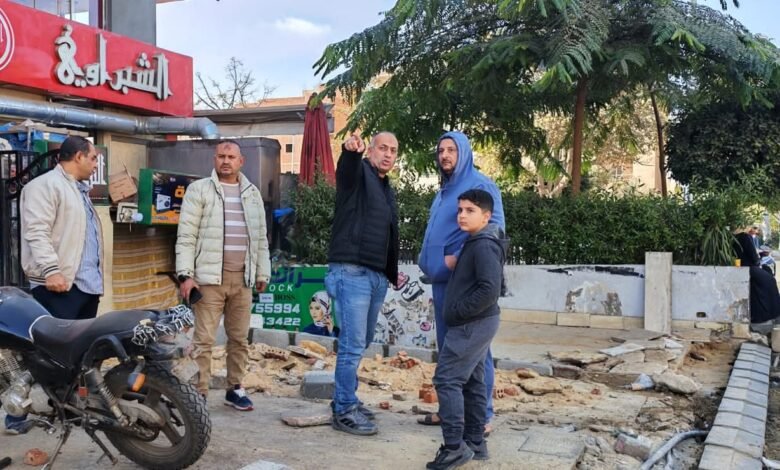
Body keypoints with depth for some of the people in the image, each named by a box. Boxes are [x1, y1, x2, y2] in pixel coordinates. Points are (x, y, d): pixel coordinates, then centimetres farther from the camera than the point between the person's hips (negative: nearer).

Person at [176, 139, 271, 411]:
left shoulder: (253, 193, 13)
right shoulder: (199, 189, 0)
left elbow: (261, 237, 16)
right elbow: (186, 236, -5)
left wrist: (262, 273, 13)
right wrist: (186, 274, -12)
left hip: (242, 278, 4)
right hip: (209, 277, -4)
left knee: (240, 338, 11)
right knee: (203, 340, -3)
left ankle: (235, 389, 23)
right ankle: (199, 394, 5)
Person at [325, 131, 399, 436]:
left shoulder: (388, 191, 21)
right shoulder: (358, 173, -2)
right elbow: (346, 167, -29)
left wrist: (393, 273, 30)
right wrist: (350, 150, -51)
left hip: (377, 277, 9)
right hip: (351, 273, -9)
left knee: (361, 342, 15)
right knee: (353, 344, -8)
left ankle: (345, 399, 28)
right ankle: (344, 412, 1)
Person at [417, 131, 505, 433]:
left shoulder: (480, 186, -7)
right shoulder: (444, 190, 19)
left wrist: (459, 258, -19)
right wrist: (429, 261, 14)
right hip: (442, 280, 9)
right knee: (447, 346, 13)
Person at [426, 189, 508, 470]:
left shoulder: (483, 245, -18)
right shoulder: (476, 243, 14)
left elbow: (490, 289, -27)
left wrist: (458, 312, -20)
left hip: (471, 325, -11)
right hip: (477, 324, 11)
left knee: (447, 379, -9)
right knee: (472, 381, 13)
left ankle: (455, 447, -5)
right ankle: (475, 442, 21)